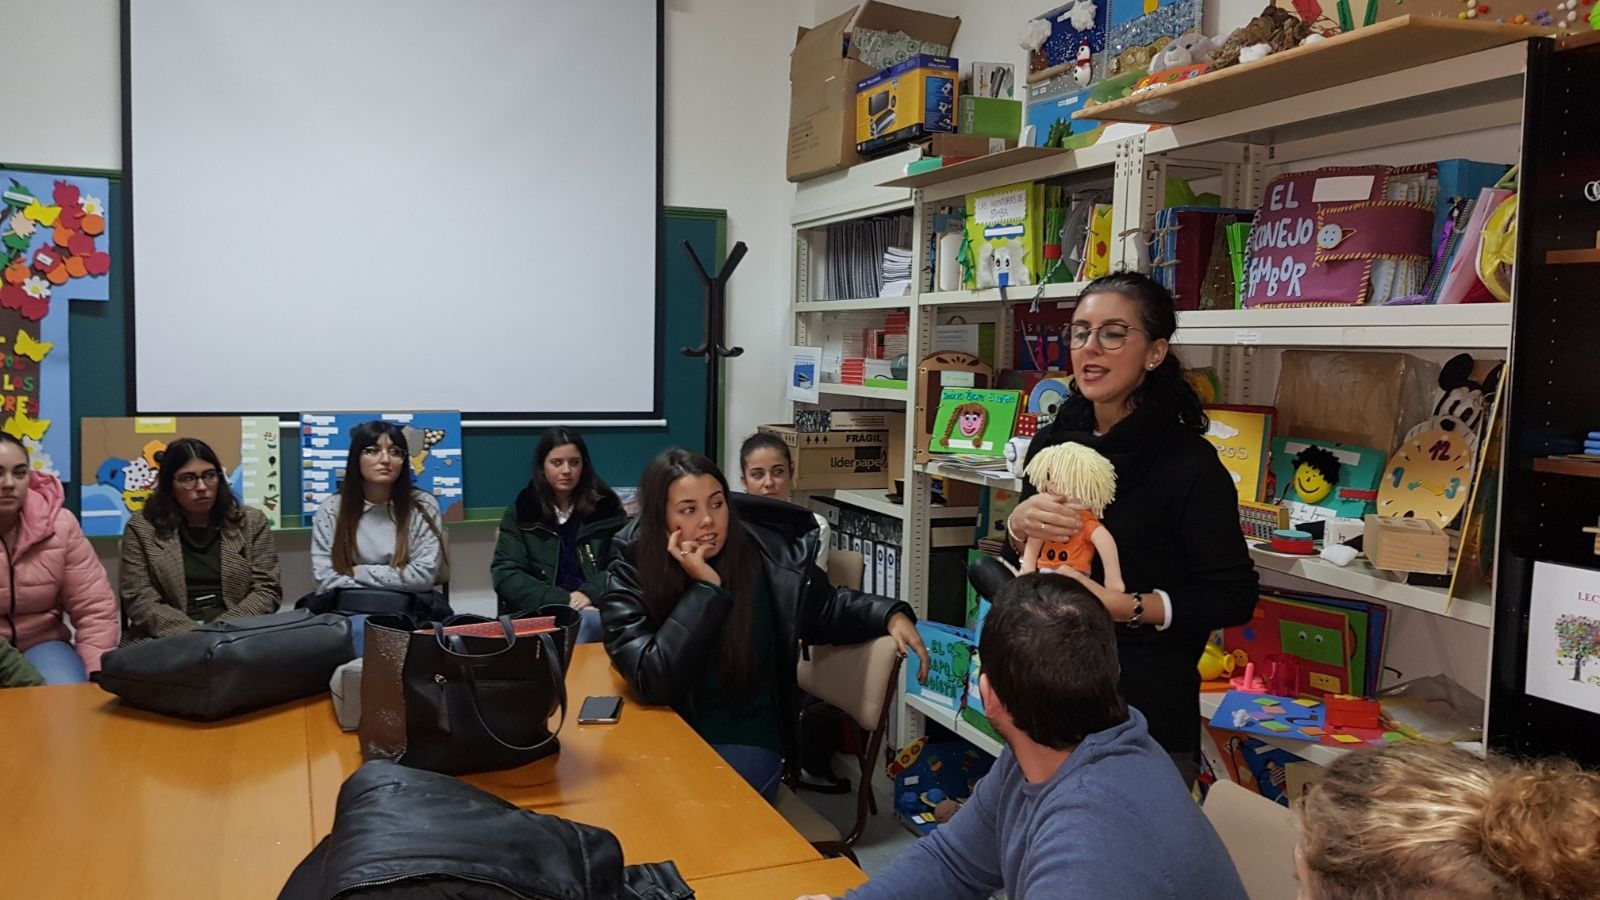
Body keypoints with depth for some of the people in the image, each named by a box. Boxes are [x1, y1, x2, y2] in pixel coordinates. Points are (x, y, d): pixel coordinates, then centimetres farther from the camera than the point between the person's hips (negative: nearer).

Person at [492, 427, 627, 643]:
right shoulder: (520, 513, 9)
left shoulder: (605, 506, 11)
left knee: (584, 622, -36)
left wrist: (590, 593, -14)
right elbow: (504, 575, -1)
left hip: (594, 609, 1)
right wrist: (561, 601, -13)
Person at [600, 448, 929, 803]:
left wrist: (891, 615, -7)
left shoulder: (768, 560, -8)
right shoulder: (630, 579, -10)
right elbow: (654, 683, -22)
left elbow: (828, 611, 11)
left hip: (743, 741, 0)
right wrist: (706, 587, -24)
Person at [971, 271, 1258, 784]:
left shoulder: (1189, 462, -15)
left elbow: (1235, 598, -12)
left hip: (1146, 709, -5)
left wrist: (1127, 607, -24)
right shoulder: (1054, 441, 1)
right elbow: (1015, 566, 10)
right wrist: (1018, 525, -12)